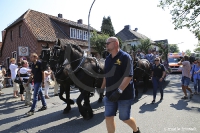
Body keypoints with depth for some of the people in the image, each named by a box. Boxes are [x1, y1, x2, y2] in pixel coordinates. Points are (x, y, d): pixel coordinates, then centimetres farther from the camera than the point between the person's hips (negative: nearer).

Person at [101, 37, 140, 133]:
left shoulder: (125, 57, -13)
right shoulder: (108, 59, 8)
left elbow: (128, 76, -21)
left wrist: (119, 91, -29)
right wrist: (102, 88, 13)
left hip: (124, 94, -6)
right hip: (110, 94, 6)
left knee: (125, 118, 10)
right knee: (108, 117, 7)